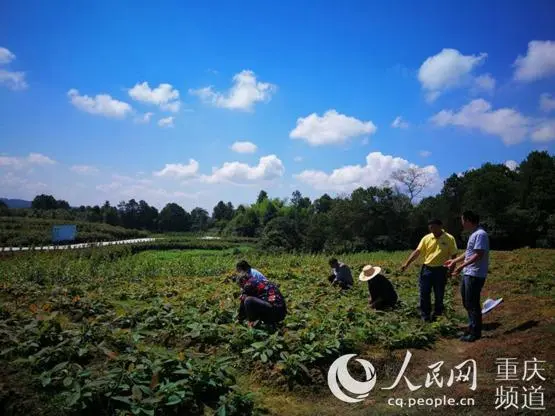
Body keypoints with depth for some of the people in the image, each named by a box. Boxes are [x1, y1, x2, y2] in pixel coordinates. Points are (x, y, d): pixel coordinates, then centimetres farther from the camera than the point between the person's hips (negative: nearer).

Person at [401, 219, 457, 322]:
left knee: (439, 295, 8)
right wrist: (407, 263, -10)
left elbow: (453, 255, -1)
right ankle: (425, 316, 16)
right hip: (427, 269, 2)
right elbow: (417, 252, -1)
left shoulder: (449, 239, -4)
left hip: (441, 270, -2)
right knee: (424, 293, 4)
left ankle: (436, 316, 25)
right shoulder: (426, 238, 2)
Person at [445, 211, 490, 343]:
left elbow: (478, 255, -24)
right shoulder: (474, 234, 15)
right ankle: (473, 326, 30)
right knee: (467, 302, 18)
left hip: (475, 275, -10)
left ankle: (475, 332, 9)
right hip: (468, 274, 10)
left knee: (472, 304, -2)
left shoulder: (480, 234, -18)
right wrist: (454, 261, 30)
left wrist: (462, 266, -24)